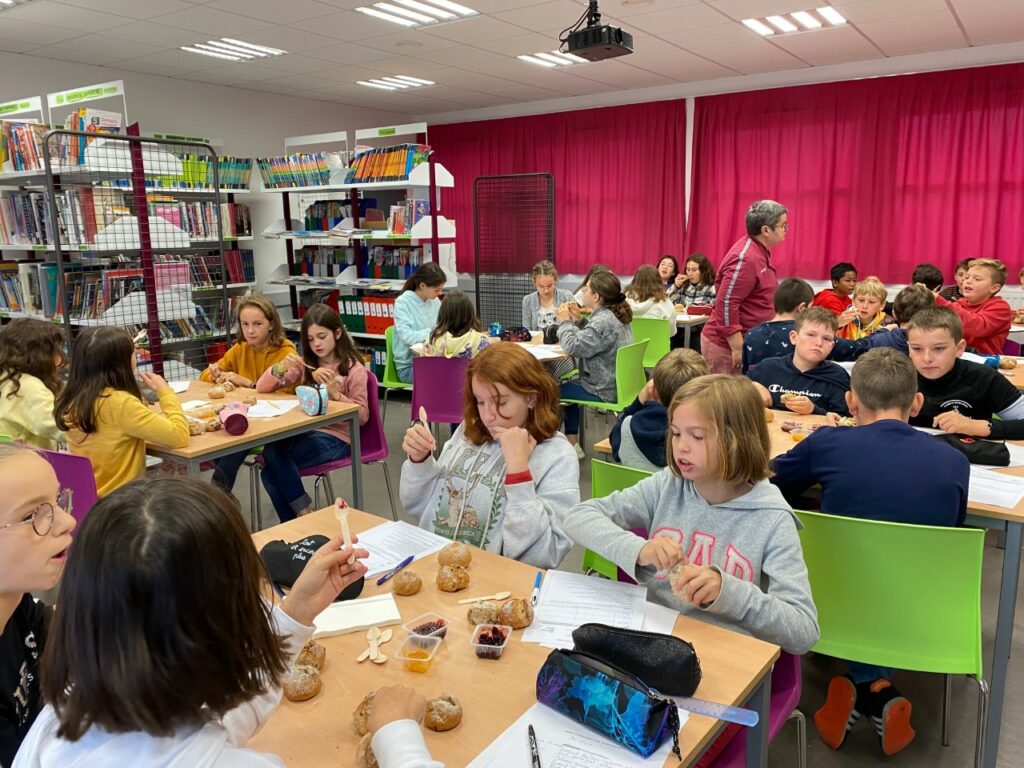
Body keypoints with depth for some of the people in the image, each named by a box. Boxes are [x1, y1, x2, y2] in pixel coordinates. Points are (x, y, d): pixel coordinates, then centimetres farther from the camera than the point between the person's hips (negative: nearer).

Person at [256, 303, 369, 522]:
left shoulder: (353, 368, -3)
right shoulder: (305, 363, 11)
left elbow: (362, 416, -8)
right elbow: (262, 388, 5)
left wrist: (334, 393, -21)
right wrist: (281, 367, -15)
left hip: (335, 437, -5)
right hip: (305, 430, 5)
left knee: (274, 456, -28)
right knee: (271, 473, -24)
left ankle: (305, 515, -9)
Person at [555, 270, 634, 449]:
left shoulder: (604, 321, -25)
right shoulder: (614, 316, 7)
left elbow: (573, 346, -27)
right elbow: (586, 341, 16)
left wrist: (565, 322, -11)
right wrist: (577, 321, 3)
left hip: (605, 391, -10)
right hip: (616, 384, 10)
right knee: (568, 386, 28)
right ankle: (572, 443, 25)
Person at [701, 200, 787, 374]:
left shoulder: (760, 250, 9)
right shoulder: (746, 259, -20)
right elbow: (725, 305, -23)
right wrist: (738, 349, -22)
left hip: (748, 340, 9)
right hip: (726, 345, -9)